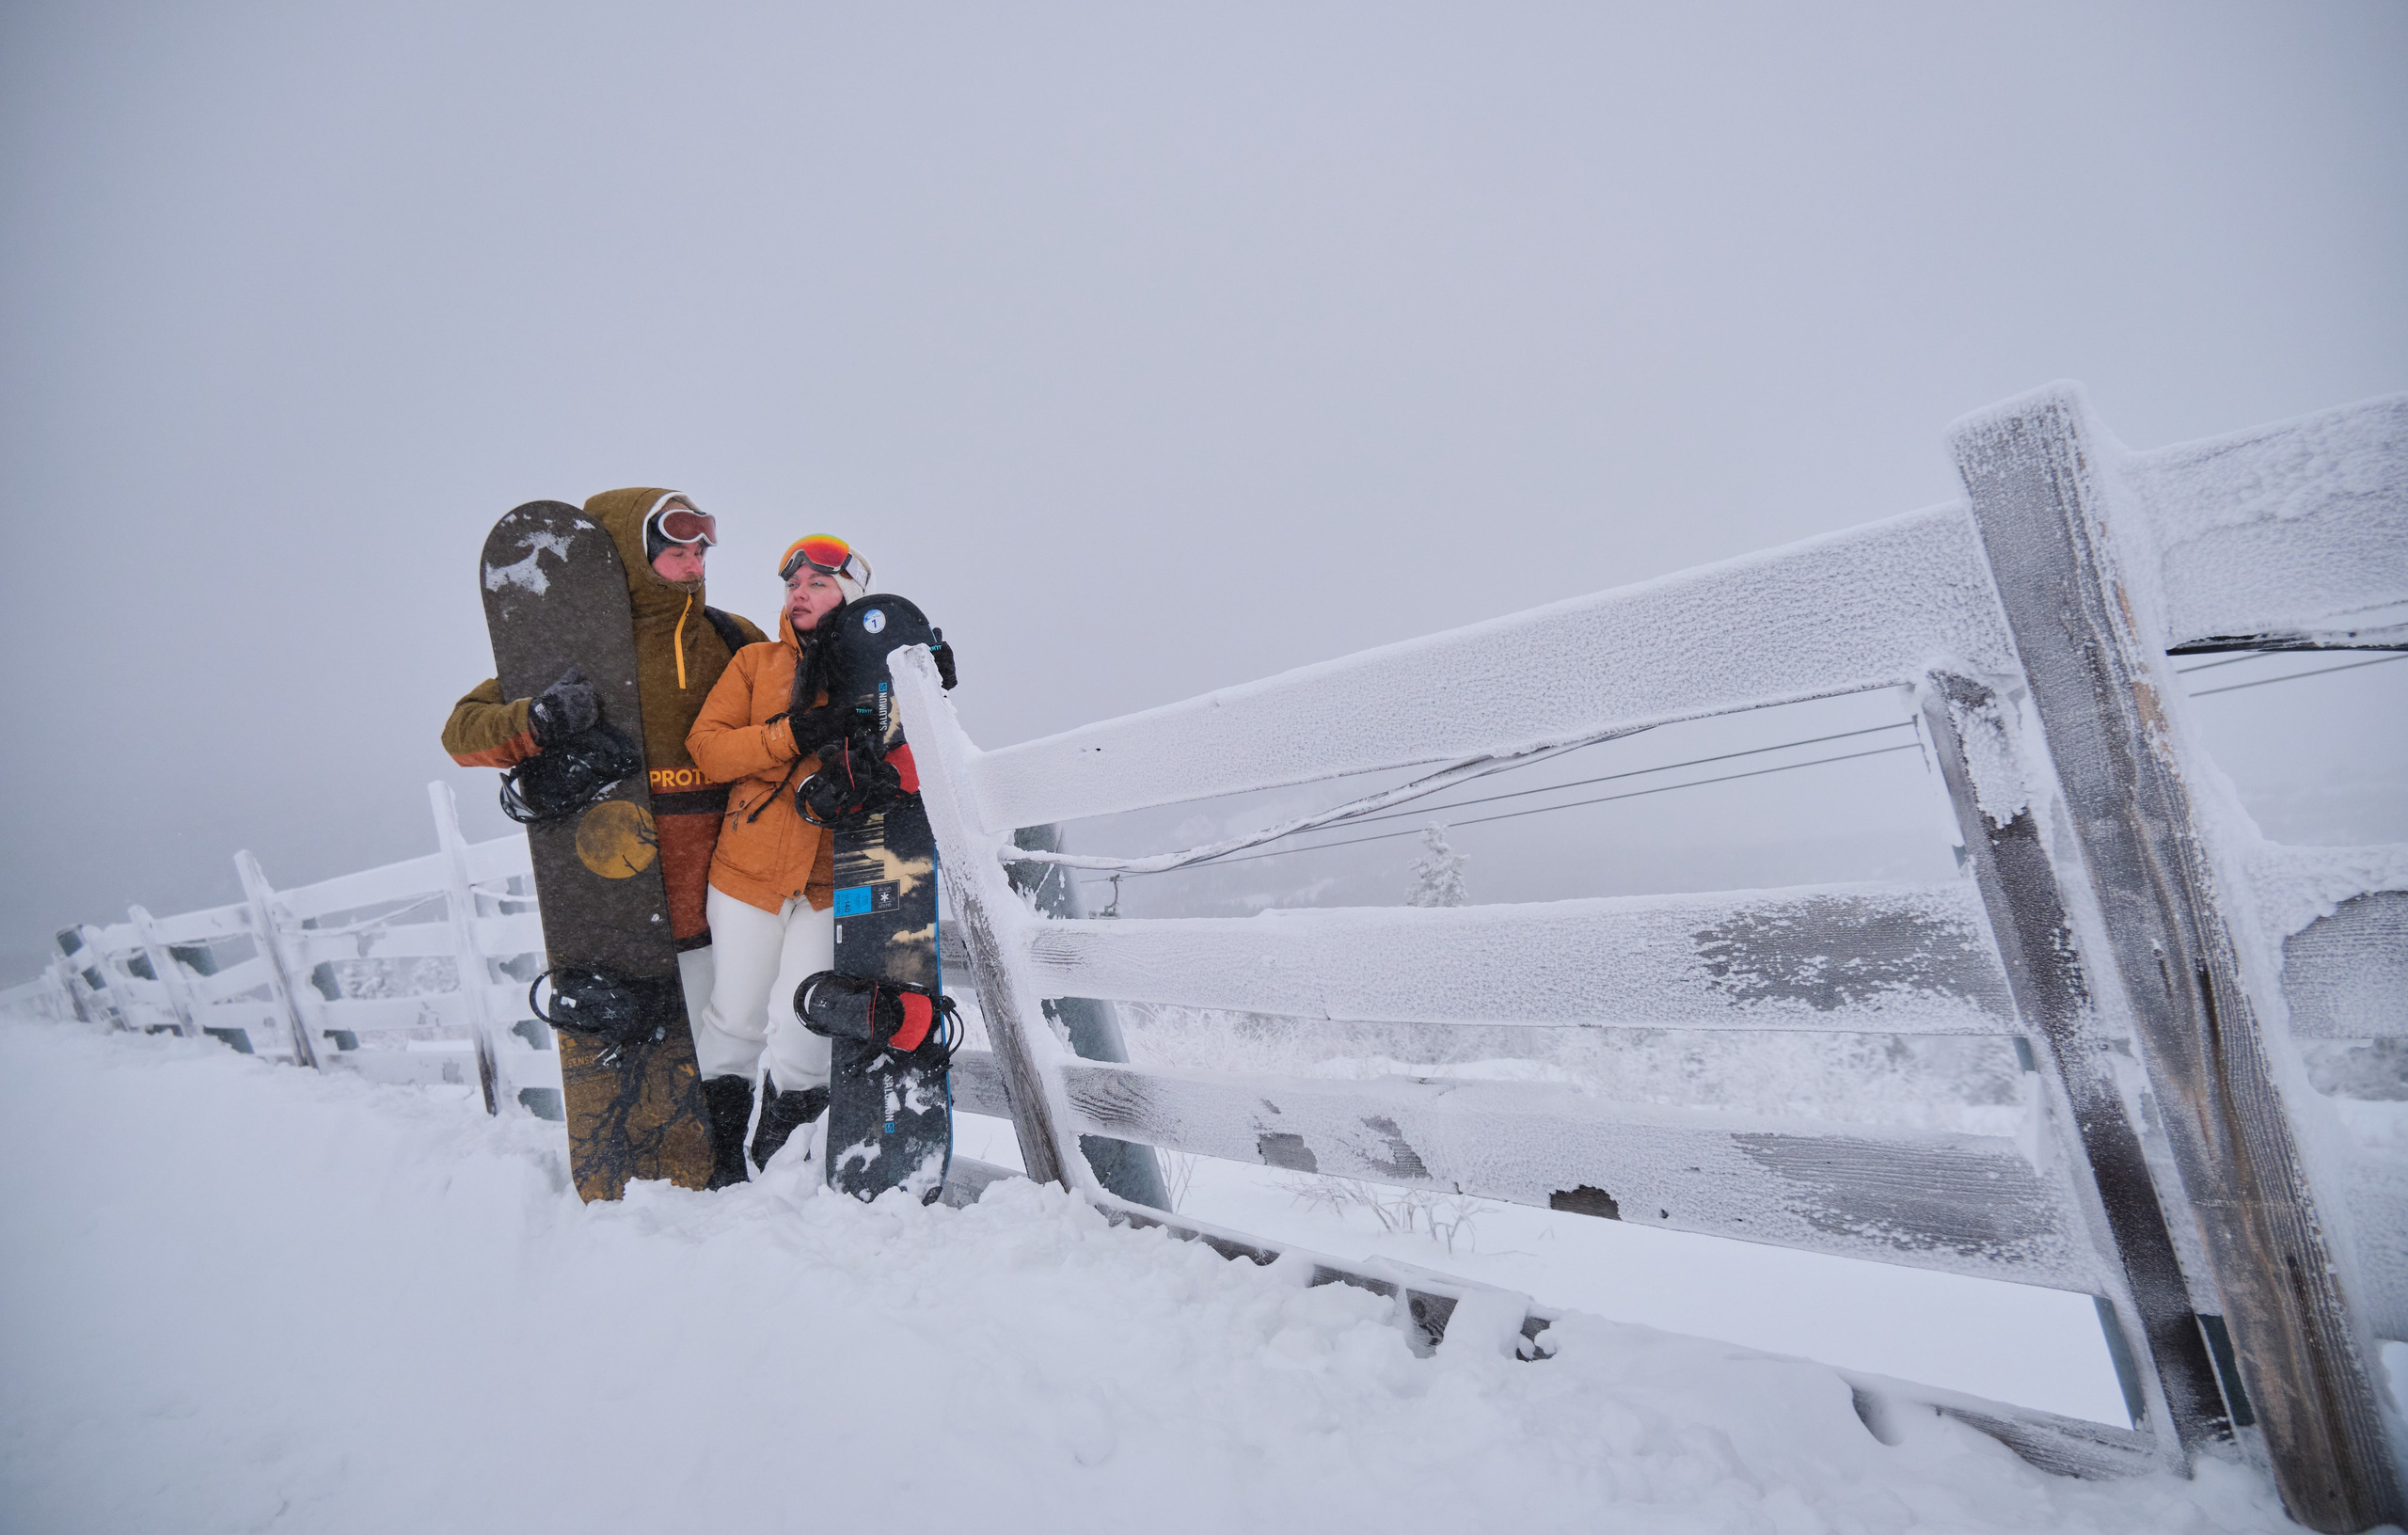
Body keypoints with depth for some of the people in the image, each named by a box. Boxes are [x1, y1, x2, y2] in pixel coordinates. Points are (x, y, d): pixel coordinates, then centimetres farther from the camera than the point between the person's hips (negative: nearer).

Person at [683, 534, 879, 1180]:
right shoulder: (756, 661, 9)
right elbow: (707, 747, -3)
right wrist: (793, 734, -17)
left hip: (833, 876, 0)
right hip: (749, 864, 1)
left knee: (805, 1019, -1)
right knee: (738, 1013, 4)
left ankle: (784, 1142, 20)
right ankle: (715, 1139, 25)